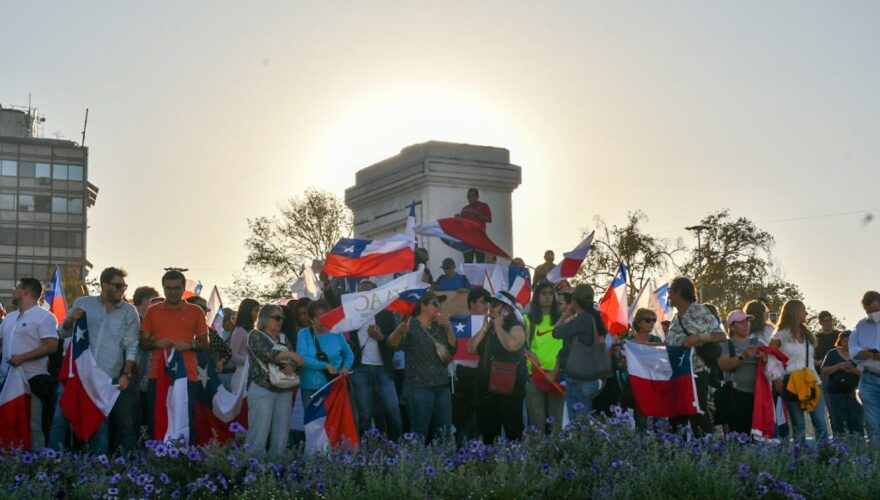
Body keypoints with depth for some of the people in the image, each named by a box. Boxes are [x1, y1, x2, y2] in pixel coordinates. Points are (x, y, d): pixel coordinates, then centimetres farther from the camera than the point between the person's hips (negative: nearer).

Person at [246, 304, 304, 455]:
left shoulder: (283, 338, 19)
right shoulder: (255, 335, 1)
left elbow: (293, 360, 10)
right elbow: (267, 354, -16)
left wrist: (292, 367, -12)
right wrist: (290, 354, -15)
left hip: (284, 390, 6)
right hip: (262, 388, -6)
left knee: (281, 435, 5)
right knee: (259, 434, -9)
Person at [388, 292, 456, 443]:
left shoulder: (440, 327, 13)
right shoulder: (411, 325, -6)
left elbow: (453, 349, 9)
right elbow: (393, 343, -22)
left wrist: (449, 328, -5)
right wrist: (400, 331, -45)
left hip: (442, 386, 7)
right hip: (419, 387, -7)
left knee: (444, 433, 11)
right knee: (420, 433, -8)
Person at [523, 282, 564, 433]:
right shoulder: (528, 319, 6)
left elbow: (565, 348, 5)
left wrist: (555, 371, -6)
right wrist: (530, 354, -16)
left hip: (557, 374, 1)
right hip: (534, 374, -1)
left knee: (556, 420, 2)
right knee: (537, 420, -2)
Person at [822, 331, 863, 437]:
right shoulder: (832, 353, 8)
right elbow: (824, 371, 1)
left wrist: (854, 370, -16)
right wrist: (838, 366, -13)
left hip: (853, 392, 1)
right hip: (836, 393, -1)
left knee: (856, 422, -4)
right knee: (839, 423, -2)